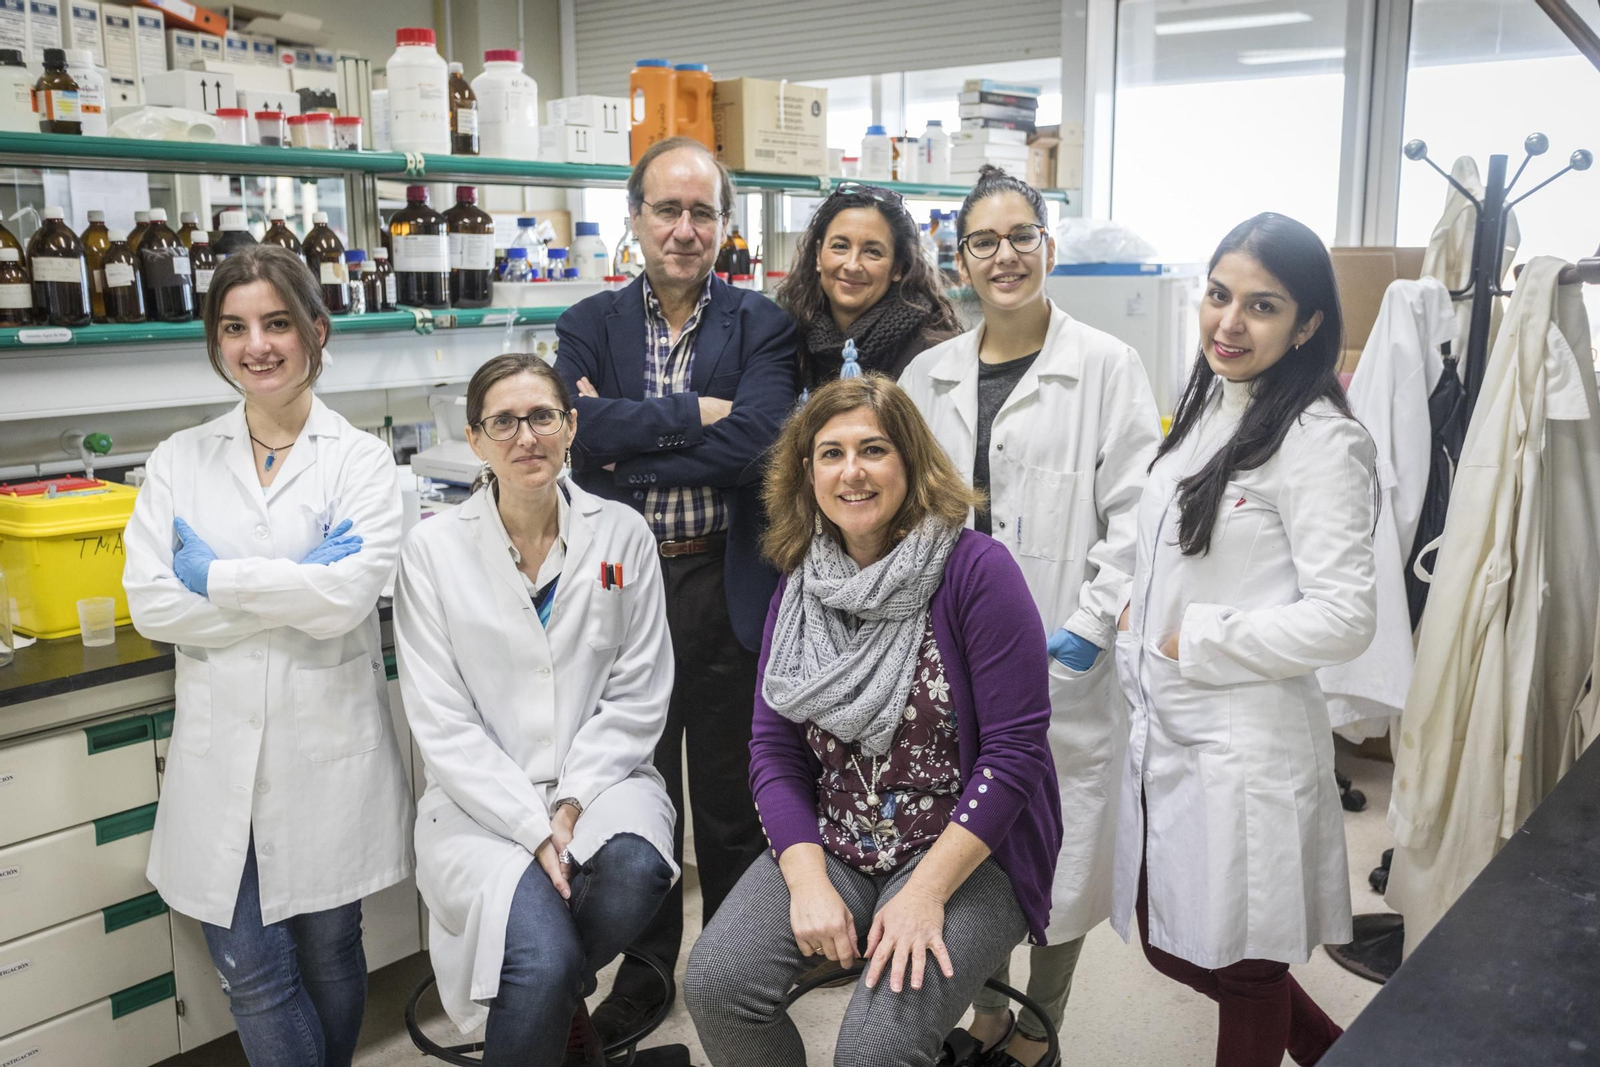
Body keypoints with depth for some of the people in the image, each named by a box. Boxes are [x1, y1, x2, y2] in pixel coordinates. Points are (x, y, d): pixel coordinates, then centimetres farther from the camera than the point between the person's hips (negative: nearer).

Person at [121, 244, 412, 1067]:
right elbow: (150, 604, -6)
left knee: (328, 954, 13)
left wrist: (214, 576, -9)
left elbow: (350, 595, -16)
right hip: (221, 750, 2)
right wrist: (296, 587, -13)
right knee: (251, 973, 4)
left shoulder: (361, 460, -2)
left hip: (327, 746, -2)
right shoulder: (179, 461, 5)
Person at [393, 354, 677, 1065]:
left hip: (598, 777, 2)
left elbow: (637, 695, 1)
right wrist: (534, 826, -14)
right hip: (483, 797, -2)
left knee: (635, 869, -30)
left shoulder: (622, 535, 3)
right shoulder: (433, 549, -2)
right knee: (544, 959, -27)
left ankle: (555, 994, 3)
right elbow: (441, 720, -6)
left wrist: (573, 805, -11)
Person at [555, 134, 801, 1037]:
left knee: (731, 802, 12)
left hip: (724, 589, -2)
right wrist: (691, 415, -17)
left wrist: (630, 445, -15)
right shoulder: (591, 325, 5)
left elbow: (754, 442, -17)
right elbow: (580, 430, -13)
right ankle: (646, 966, 35)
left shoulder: (763, 327, -1)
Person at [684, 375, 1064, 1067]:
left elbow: (1014, 751, -14)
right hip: (832, 846, 5)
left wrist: (925, 892, -18)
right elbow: (775, 751, 4)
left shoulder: (975, 570, -12)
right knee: (715, 983, -17)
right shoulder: (799, 589, 5)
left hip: (967, 852, -4)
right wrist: (808, 880, -11)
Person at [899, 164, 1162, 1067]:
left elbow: (1137, 514, -8)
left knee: (1060, 854, 8)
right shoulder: (929, 374, 9)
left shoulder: (1107, 367, -3)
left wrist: (1088, 629, -14)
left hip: (1064, 666, -3)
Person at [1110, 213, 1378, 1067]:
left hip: (1246, 741, -8)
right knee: (1172, 944, 21)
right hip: (1164, 725, 8)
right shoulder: (1207, 411, 8)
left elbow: (1343, 617, -21)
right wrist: (1136, 630, 7)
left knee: (1240, 964, 11)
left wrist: (1195, 645, -16)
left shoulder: (1319, 441, -17)